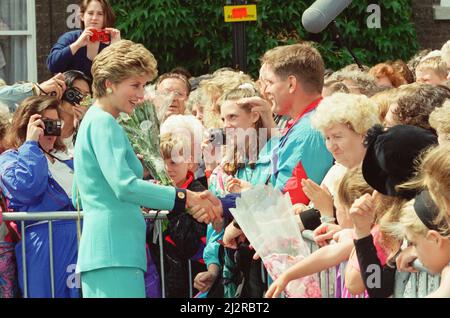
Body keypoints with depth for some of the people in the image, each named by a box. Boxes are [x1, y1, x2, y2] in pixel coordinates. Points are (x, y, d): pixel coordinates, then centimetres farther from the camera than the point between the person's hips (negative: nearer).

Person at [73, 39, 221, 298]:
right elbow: (125, 186, -20)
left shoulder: (94, 121, 23)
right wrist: (186, 198, -18)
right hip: (114, 252, -10)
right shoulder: (103, 122, -7)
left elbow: (80, 199, 29)